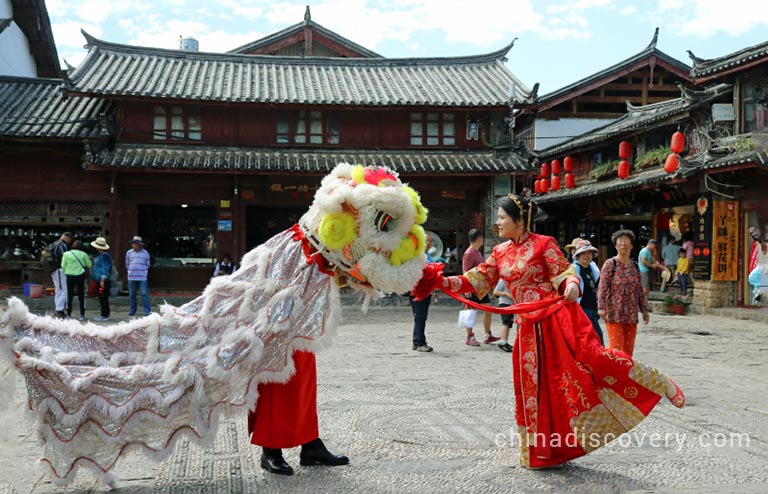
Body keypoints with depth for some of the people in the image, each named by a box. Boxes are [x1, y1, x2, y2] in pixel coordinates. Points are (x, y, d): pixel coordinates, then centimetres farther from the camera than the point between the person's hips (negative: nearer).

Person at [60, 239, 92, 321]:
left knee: (69, 296, 6)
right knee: (81, 296, 6)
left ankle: (69, 314, 6)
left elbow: (63, 266, 0)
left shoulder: (66, 254, -2)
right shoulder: (83, 254, -2)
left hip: (70, 276, 0)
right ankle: (82, 315, 7)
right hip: (80, 276, 0)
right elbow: (89, 265, 5)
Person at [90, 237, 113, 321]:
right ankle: (105, 315, 18)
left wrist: (102, 281, -22)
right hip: (100, 281, 10)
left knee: (103, 298, -7)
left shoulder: (105, 255, -15)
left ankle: (105, 316, -5)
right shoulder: (101, 255, 16)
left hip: (104, 281, -10)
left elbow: (105, 269, -19)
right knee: (102, 298, 12)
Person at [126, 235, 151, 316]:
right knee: (132, 294, 6)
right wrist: (131, 271, 12)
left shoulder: (145, 253, 3)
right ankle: (132, 310, 18)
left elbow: (147, 265, 11)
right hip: (131, 277, 2)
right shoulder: (129, 252, 6)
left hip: (142, 277, -2)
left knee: (144, 294, -8)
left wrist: (142, 271, 8)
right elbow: (127, 264, 16)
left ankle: (147, 311, -5)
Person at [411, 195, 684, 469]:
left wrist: (571, 286, -29)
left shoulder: (543, 244, -4)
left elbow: (564, 273, -6)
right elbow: (476, 281, 10)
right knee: (532, 387, 8)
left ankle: (660, 384, -6)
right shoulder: (500, 253, 11)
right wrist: (439, 281, 1)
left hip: (558, 316, -5)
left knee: (592, 357, -23)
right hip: (530, 327, 6)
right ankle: (539, 452, 23)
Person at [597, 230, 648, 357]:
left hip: (631, 315, 5)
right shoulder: (610, 264, -3)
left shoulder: (635, 266, 12)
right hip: (614, 313, -5)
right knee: (615, 348, -10)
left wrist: (644, 310, 15)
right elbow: (602, 288, -9)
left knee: (628, 349, 8)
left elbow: (640, 290, 17)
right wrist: (601, 307, -17)